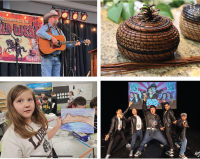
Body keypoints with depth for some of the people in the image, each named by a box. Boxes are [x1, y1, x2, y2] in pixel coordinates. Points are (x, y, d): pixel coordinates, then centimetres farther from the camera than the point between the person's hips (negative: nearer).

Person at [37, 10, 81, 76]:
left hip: (57, 58, 7)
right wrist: (51, 38, -26)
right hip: (47, 58, -6)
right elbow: (39, 32, -22)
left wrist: (74, 44, 4)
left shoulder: (59, 31, 21)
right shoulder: (46, 27, 2)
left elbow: (65, 44, 20)